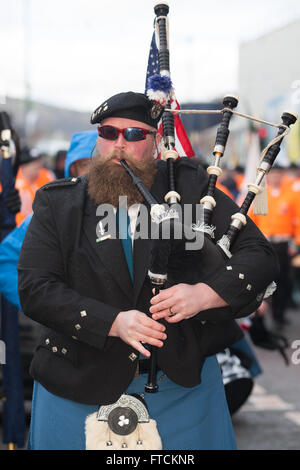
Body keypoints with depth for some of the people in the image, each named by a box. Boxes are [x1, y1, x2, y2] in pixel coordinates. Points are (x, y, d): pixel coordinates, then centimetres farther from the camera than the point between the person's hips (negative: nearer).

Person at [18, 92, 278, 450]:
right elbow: (35, 289, -9)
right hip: (80, 389, 0)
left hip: (183, 384, 0)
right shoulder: (56, 204, 1)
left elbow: (259, 256, -3)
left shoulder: (190, 188, 0)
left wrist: (203, 294, -23)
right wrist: (114, 322, -21)